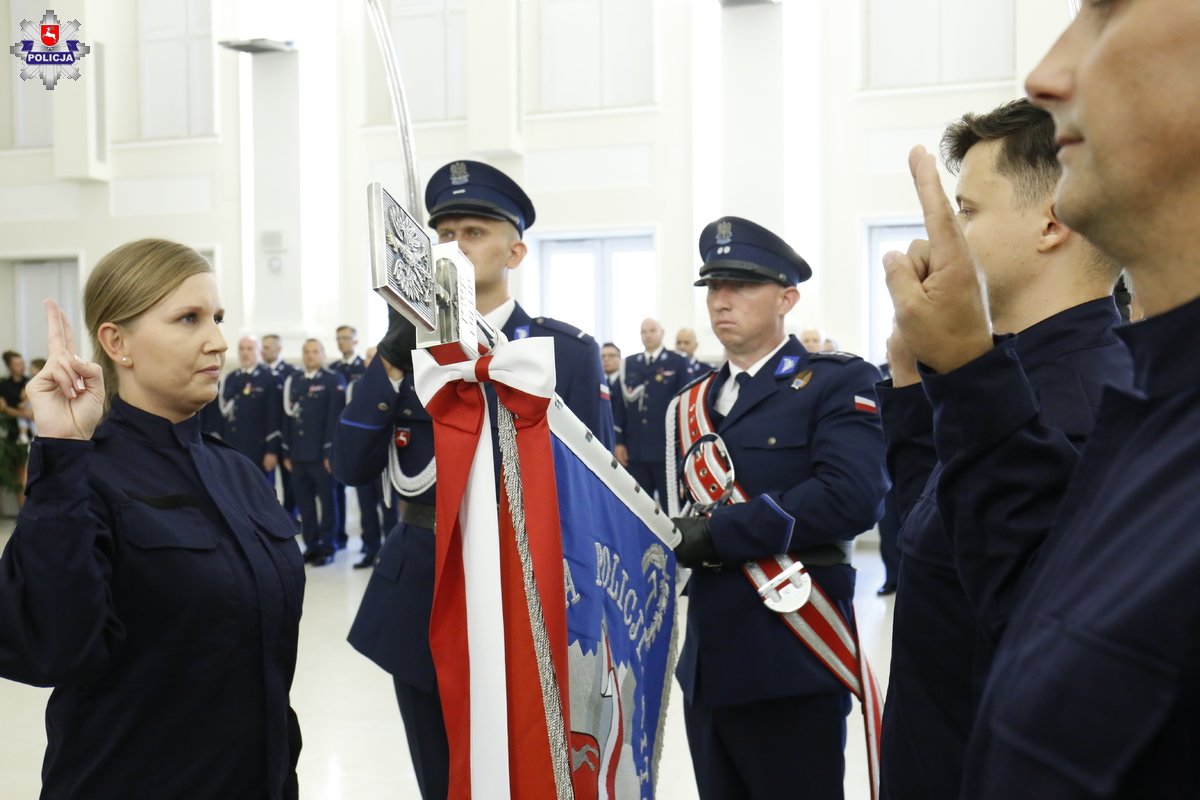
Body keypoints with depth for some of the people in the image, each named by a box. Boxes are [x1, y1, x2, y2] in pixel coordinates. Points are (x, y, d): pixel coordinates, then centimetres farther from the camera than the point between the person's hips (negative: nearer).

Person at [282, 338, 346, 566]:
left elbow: (334, 419, -9)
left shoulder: (334, 381, -3)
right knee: (304, 502, 8)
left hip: (321, 453, -5)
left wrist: (331, 451, -14)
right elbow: (287, 418, 13)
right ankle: (311, 545, 16)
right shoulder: (292, 381, 13)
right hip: (298, 453, 5)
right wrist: (287, 452, 9)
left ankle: (327, 547, 8)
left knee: (326, 500, 2)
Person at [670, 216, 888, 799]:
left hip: (792, 663, -6)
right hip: (707, 663, 7)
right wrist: (677, 531, -7)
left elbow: (851, 498, -22)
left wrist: (718, 535, -18)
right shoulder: (696, 400, 16)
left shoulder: (837, 382, -7)